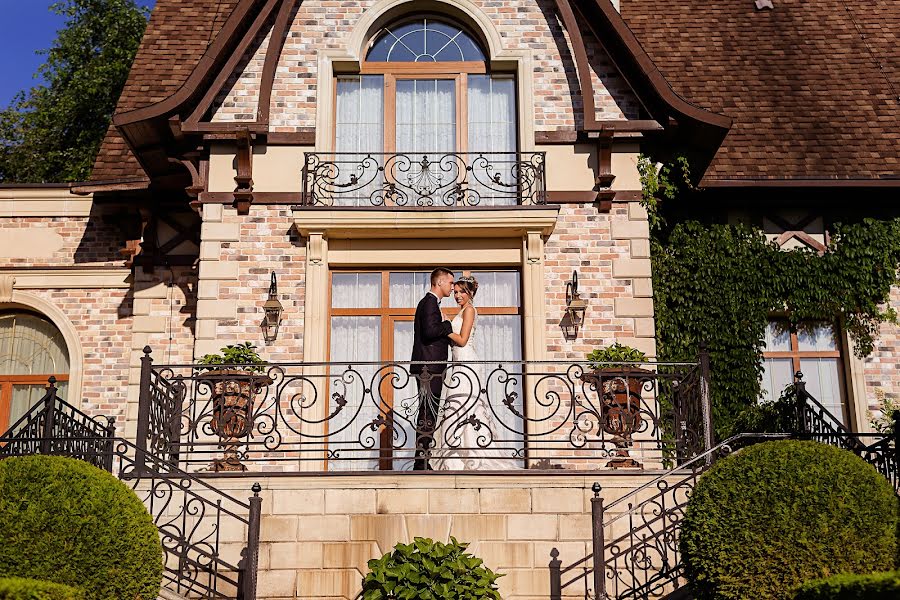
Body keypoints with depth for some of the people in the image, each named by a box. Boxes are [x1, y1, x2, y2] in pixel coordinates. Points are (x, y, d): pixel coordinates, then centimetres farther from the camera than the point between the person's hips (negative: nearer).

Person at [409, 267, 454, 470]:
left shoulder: (430, 302, 22)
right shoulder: (430, 302, -10)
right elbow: (430, 330, -24)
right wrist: (448, 325, -10)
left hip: (429, 368, 11)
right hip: (429, 368, -11)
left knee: (428, 414, 11)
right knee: (428, 415, -10)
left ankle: (422, 462, 15)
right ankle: (421, 463, -10)